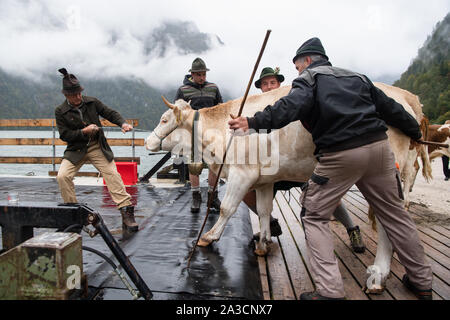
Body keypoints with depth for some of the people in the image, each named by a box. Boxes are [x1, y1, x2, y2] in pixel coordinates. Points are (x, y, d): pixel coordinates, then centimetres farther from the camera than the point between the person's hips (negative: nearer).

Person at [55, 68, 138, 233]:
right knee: (62, 176, -17)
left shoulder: (92, 102, 1)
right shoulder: (60, 111, -2)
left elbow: (110, 113, 5)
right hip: (76, 150, 0)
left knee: (112, 174, -13)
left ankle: (126, 213, -11)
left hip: (97, 147, 0)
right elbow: (64, 135, -4)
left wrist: (122, 123, -15)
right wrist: (83, 131, -18)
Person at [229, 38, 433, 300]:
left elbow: (291, 106, -17)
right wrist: (415, 132, 41)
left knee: (314, 216, 5)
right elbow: (391, 108, 28)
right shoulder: (357, 77, 23)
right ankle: (422, 281, 33)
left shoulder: (309, 77, 6)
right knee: (394, 213, 19)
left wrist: (254, 122, -22)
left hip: (340, 155, -6)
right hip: (379, 146, 7)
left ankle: (330, 290, -1)